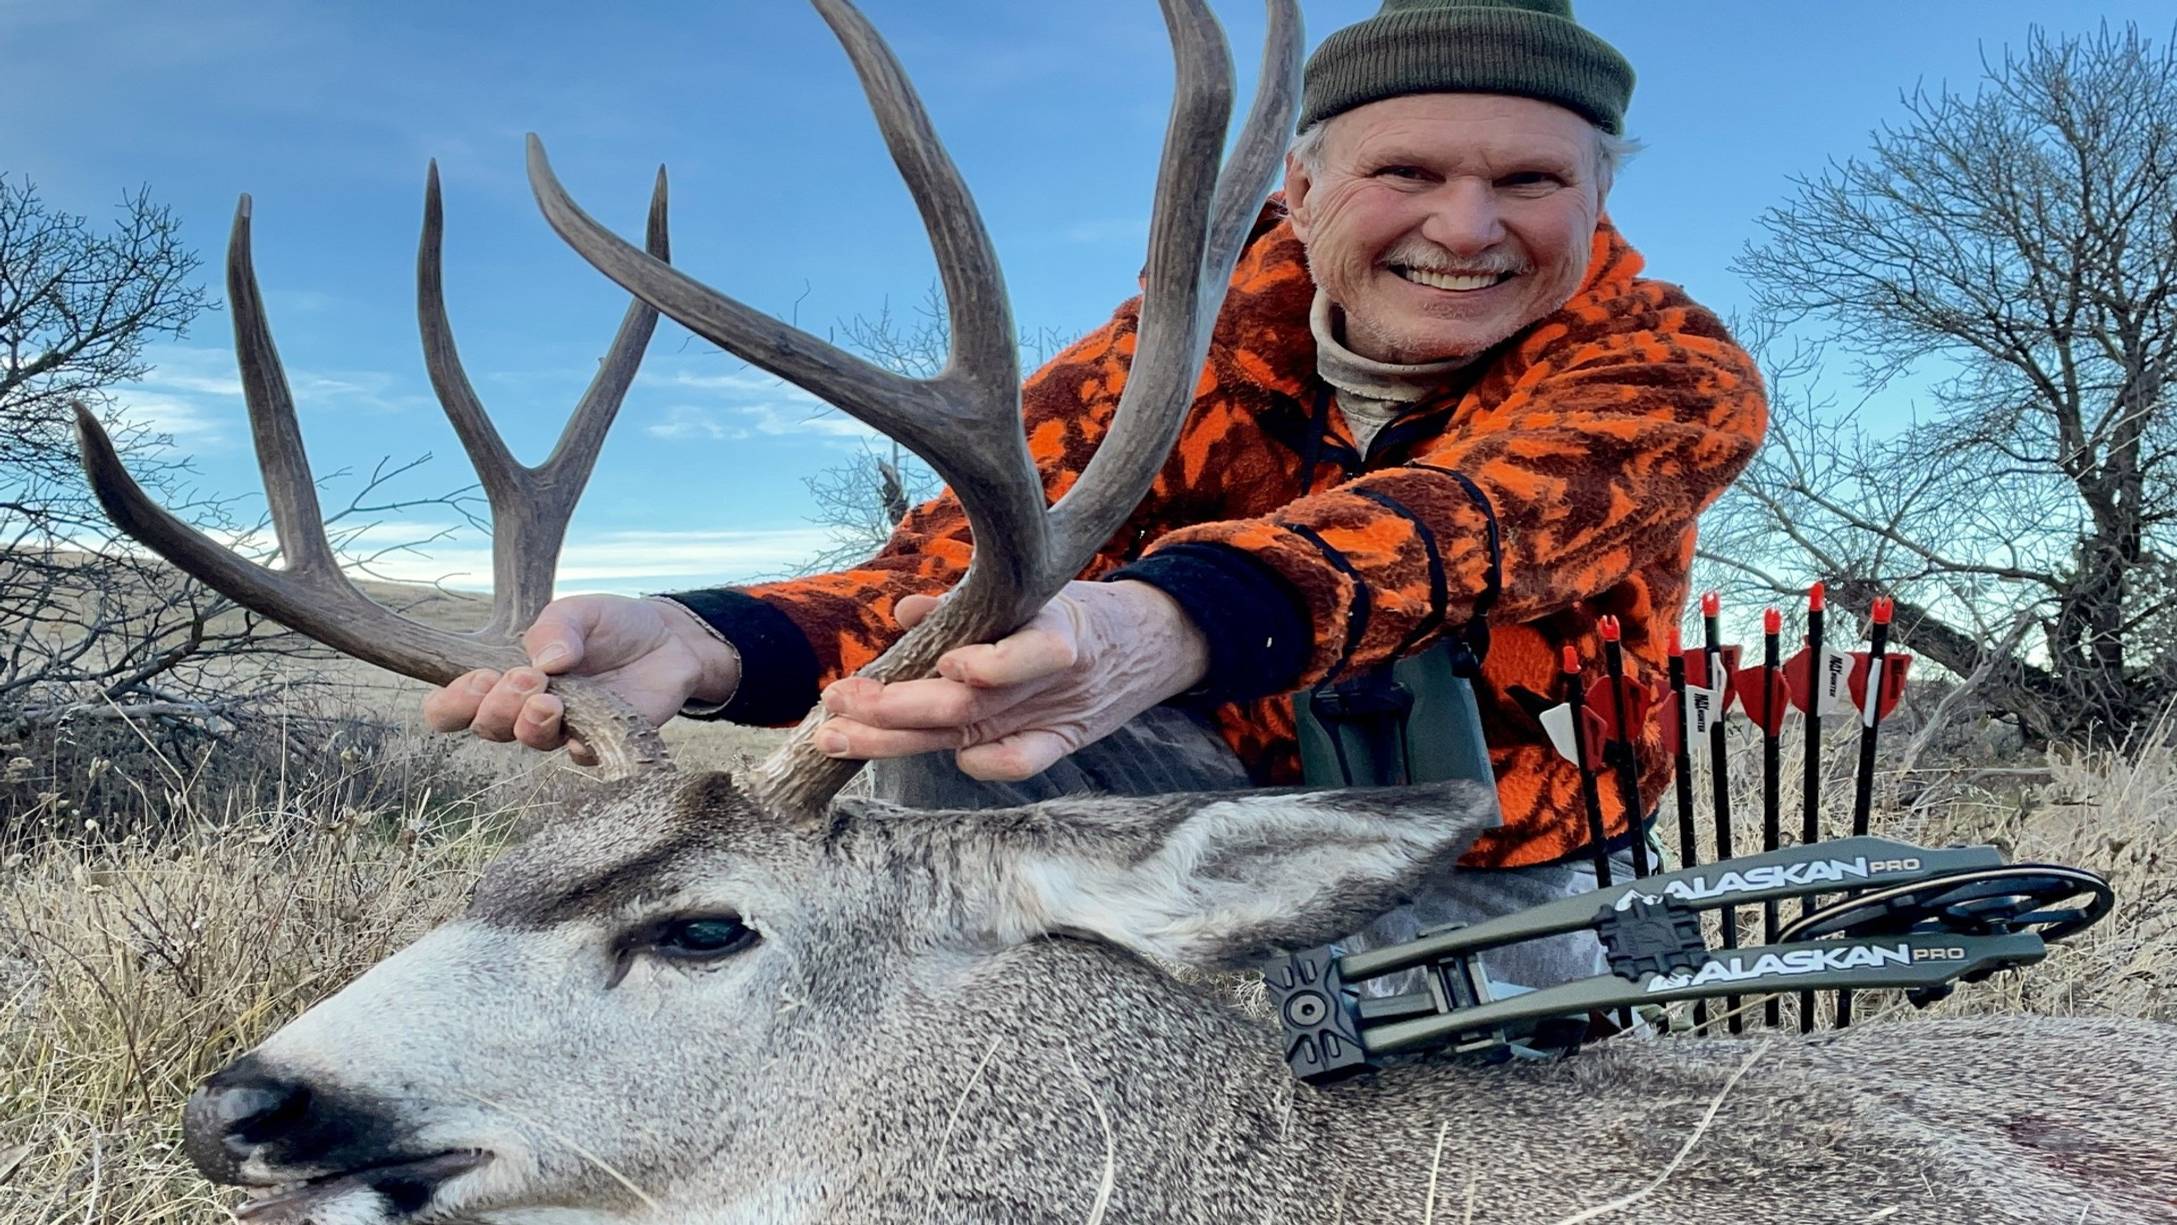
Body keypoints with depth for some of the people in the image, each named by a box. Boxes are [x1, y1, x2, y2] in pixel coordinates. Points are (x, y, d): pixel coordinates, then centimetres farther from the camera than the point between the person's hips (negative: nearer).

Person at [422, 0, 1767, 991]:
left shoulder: (1674, 373, -17)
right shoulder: (1208, 328, -10)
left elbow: (1459, 519, -40)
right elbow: (984, 541, -26)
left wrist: (1165, 634, -62)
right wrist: (712, 647, -48)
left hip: (1476, 882, -1)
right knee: (943, 733, -23)